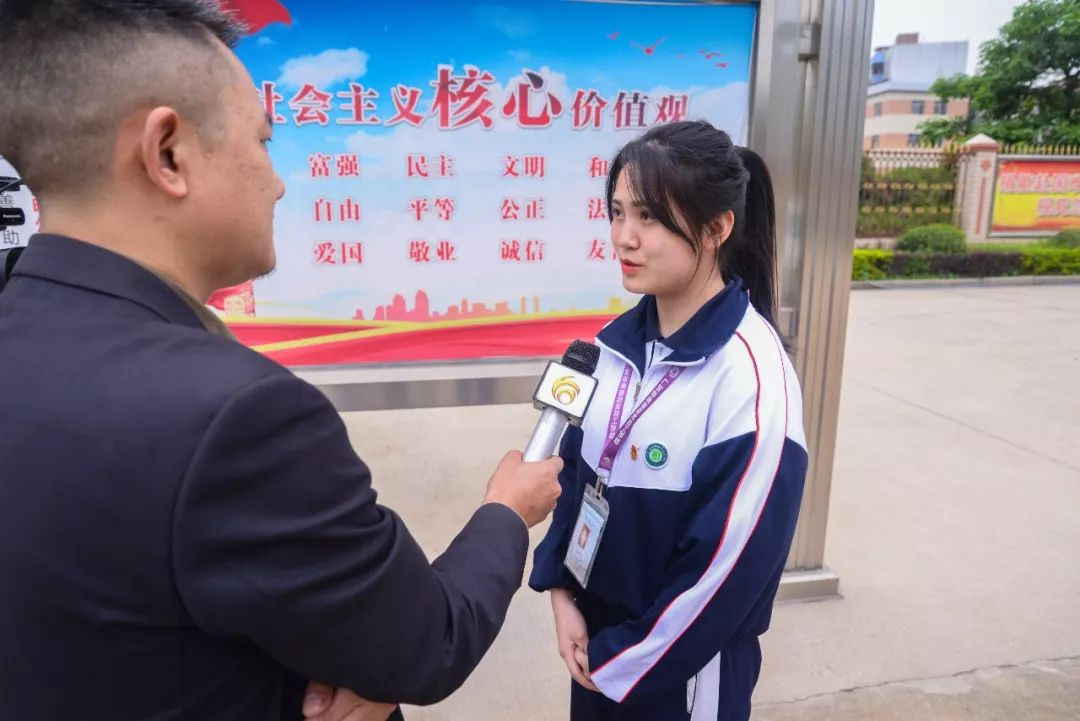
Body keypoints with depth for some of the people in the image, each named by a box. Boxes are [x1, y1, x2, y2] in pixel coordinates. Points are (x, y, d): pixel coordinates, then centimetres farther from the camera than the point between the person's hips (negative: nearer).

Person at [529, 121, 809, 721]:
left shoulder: (753, 379, -24)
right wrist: (561, 591, -2)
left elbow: (729, 566, -21)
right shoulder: (620, 341, -4)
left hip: (683, 665, -5)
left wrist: (623, 661, -11)